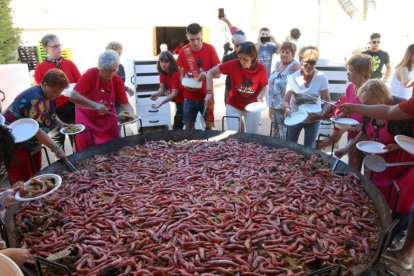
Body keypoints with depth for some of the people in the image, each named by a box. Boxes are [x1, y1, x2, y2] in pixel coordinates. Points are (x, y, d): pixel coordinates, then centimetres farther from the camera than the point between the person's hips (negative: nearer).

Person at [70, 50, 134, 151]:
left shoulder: (117, 80, -12)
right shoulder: (90, 74, -22)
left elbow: (125, 104, -10)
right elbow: (73, 96, -29)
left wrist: (131, 114, -31)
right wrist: (95, 105, -41)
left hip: (107, 119, 3)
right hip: (86, 118, -3)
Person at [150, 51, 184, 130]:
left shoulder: (175, 74, -25)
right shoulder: (163, 73, 0)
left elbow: (174, 93, -28)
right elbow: (162, 88, 0)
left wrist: (161, 103, -37)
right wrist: (156, 94, -23)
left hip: (183, 100, -9)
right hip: (178, 101, 9)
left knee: (176, 127, -11)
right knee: (178, 125, 18)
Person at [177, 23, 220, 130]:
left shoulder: (210, 49, -6)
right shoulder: (183, 51, -1)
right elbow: (181, 74, 6)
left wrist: (206, 74, -25)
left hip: (206, 95, -1)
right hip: (189, 96, 2)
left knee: (209, 124, 3)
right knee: (189, 125, 8)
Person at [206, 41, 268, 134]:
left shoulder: (261, 69, -19)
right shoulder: (233, 64, -22)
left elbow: (264, 86, -1)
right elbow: (210, 72, -14)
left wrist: (260, 96, -21)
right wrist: (209, 92, -22)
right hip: (233, 106, -1)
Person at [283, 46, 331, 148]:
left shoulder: (322, 78, -17)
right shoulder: (293, 78, -16)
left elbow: (327, 102, -17)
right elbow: (286, 100, -16)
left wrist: (322, 115, -37)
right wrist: (287, 109, -38)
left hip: (313, 119, 0)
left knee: (309, 148, 13)